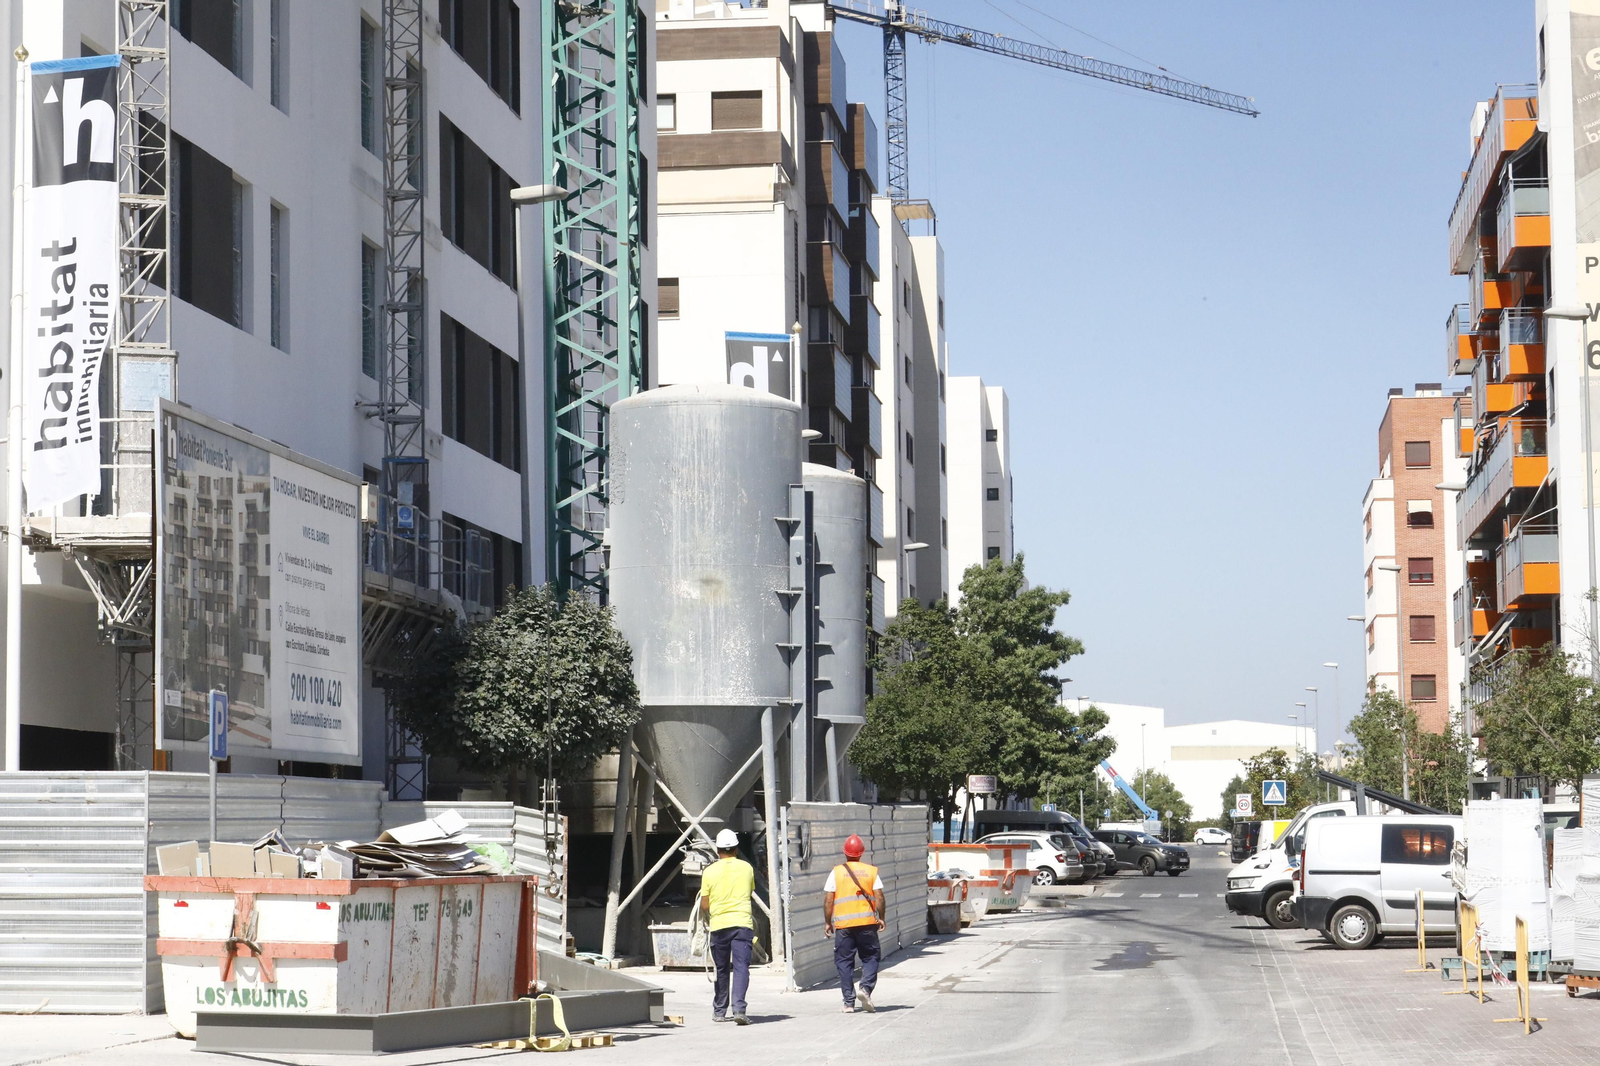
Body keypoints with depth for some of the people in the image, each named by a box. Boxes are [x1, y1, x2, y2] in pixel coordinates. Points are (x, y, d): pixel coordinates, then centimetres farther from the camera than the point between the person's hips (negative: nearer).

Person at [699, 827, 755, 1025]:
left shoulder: (710, 871, 1)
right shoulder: (747, 868, 5)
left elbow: (704, 905, 3)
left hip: (719, 925, 1)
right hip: (742, 922, -1)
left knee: (722, 969, 13)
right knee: (741, 967, -7)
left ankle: (719, 1012, 21)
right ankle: (739, 1008, -23)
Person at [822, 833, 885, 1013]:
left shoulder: (836, 872, 2)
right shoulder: (871, 871, 3)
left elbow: (828, 900, -1)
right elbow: (879, 897, -1)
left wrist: (827, 922, 8)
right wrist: (880, 917, 11)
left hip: (843, 924, 0)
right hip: (867, 922, 0)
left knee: (844, 961, 7)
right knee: (870, 957, 12)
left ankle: (849, 1002, 4)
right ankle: (866, 988, -12)